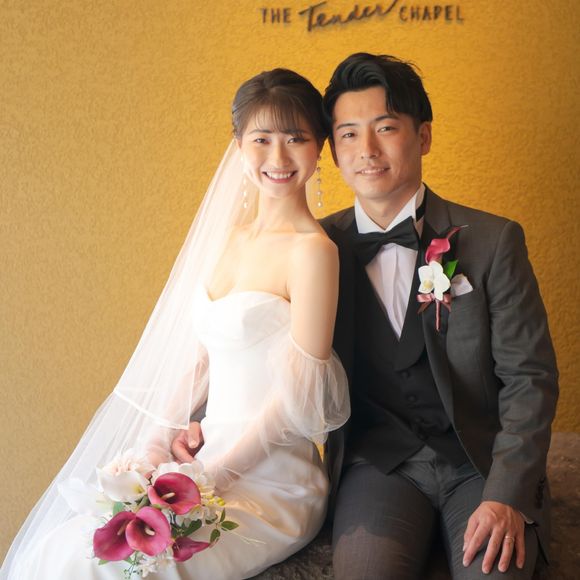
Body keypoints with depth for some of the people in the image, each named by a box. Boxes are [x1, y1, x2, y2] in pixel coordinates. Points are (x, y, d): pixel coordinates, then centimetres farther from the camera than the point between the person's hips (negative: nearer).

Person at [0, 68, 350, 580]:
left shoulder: (311, 249, -14)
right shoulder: (230, 231, 9)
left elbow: (297, 400, -15)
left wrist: (211, 478, -14)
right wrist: (157, 443, 2)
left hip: (269, 485, -6)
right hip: (208, 457, 7)